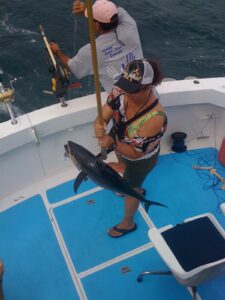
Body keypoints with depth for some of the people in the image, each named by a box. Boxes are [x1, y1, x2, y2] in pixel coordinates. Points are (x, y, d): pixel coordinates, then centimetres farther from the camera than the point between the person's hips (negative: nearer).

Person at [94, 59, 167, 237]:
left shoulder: (154, 118, -43)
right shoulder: (122, 90, -28)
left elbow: (135, 153, -32)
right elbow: (104, 114, -25)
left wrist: (112, 143, -43)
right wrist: (99, 125, -47)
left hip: (140, 160, -6)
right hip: (122, 146, 6)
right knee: (128, 173, 36)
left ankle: (128, 223, 50)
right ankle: (137, 189, 73)